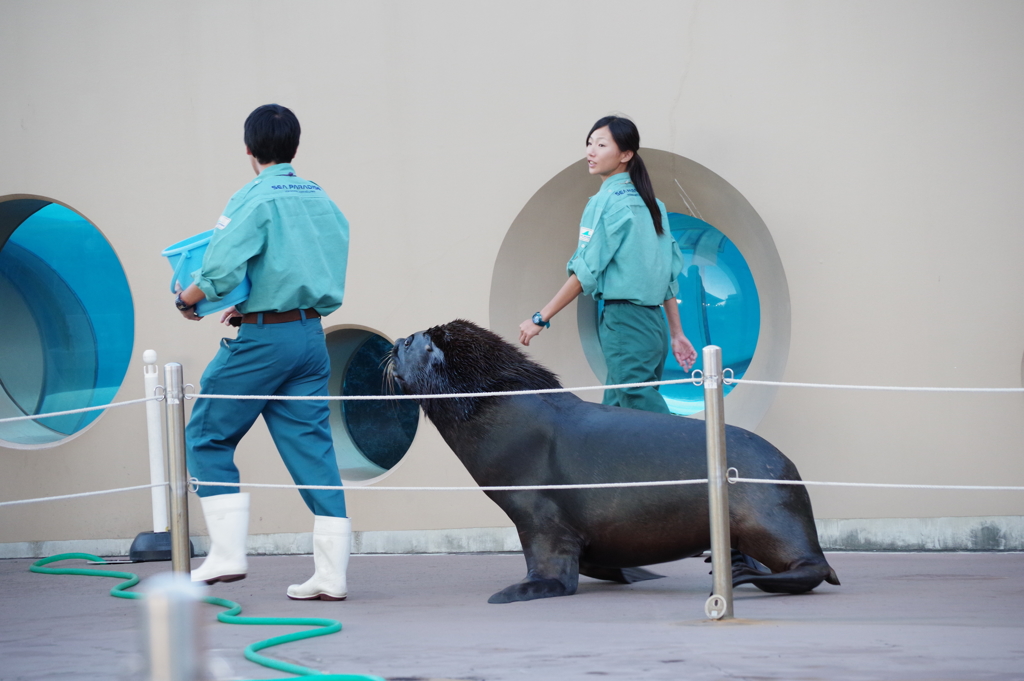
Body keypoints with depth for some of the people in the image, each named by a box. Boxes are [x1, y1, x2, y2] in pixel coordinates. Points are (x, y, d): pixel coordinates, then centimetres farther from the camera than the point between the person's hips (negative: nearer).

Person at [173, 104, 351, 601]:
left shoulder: (255, 199, -11)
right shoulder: (321, 200, 11)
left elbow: (221, 274, -20)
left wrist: (187, 299, 0)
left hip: (262, 340, -6)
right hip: (311, 336, 7)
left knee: (207, 437, 6)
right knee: (312, 448, 6)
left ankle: (227, 553, -1)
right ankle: (331, 573, 1)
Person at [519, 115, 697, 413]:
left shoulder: (606, 202, -9)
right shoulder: (649, 203, 15)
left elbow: (585, 273, -12)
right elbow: (670, 273, 15)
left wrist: (540, 319, -8)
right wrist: (676, 333, 19)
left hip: (623, 319, -8)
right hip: (653, 322, 8)